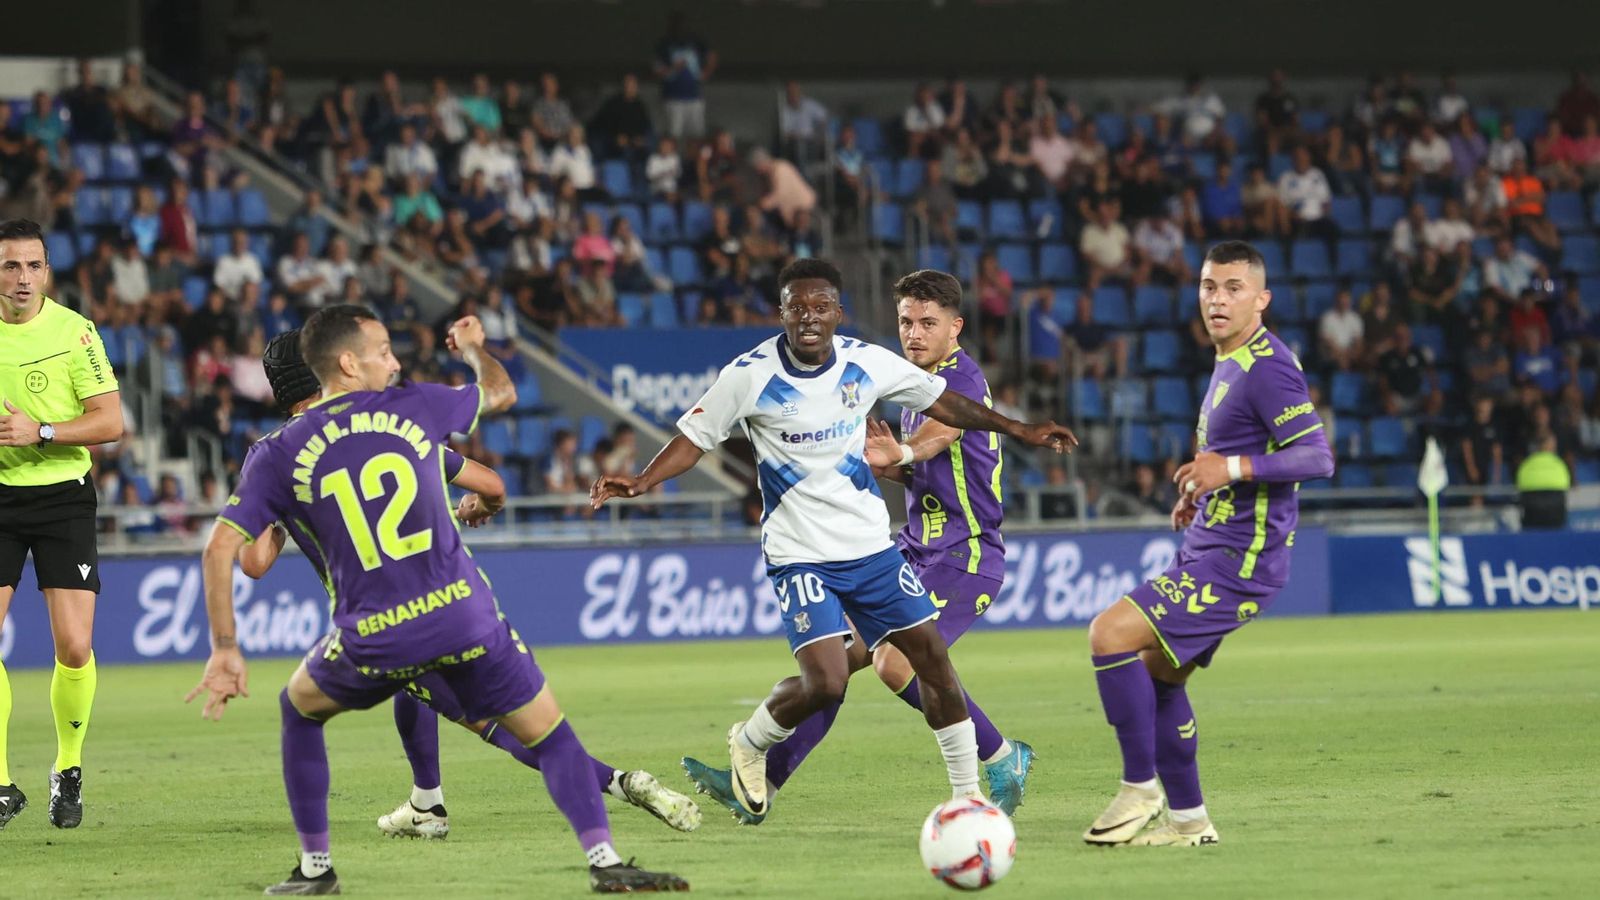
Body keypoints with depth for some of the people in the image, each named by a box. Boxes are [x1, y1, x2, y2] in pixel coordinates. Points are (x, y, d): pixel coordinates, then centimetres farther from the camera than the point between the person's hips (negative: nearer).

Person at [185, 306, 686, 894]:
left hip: (373, 638, 1)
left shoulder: (279, 455, 4)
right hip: (462, 615, -1)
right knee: (549, 733, 11)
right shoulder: (414, 407, 5)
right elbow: (501, 393, 24)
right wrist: (474, 348, 46)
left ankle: (314, 867, 26)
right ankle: (604, 861, -5)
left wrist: (225, 649, 3)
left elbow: (220, 548, -2)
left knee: (299, 708, 29)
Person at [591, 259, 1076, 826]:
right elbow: (695, 437, -4)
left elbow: (939, 400, 11)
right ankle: (749, 745, 12)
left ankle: (967, 792, 17)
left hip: (871, 545, 4)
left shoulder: (867, 363, -4)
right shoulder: (751, 375, -13)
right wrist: (642, 481, -20)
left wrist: (1018, 430, 13)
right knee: (825, 683, -18)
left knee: (930, 655, 3)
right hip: (799, 555, -4)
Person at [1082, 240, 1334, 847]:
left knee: (1111, 634, -17)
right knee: (1155, 671, 15)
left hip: (1238, 562, -10)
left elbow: (1317, 457, -24)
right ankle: (1187, 819, 22)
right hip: (1207, 552, 10)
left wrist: (1234, 468, -32)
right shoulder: (1228, 364, 15)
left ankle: (1141, 789, -8)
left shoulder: (1267, 367, -16)